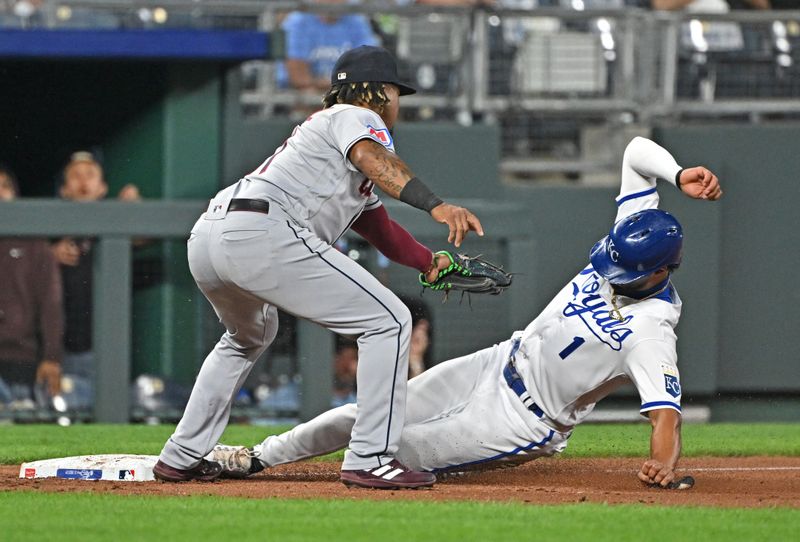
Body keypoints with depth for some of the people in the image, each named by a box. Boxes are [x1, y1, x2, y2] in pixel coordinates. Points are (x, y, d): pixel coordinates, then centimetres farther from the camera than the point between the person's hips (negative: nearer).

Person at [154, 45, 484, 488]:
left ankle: (181, 458, 35)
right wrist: (436, 205, -29)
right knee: (387, 321, -5)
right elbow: (373, 159, -16)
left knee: (248, 337, 39)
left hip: (206, 237, 10)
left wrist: (430, 263, 38)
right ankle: (370, 459, -9)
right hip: (262, 233, -10)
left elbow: (378, 227, 42)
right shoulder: (356, 118, 9)